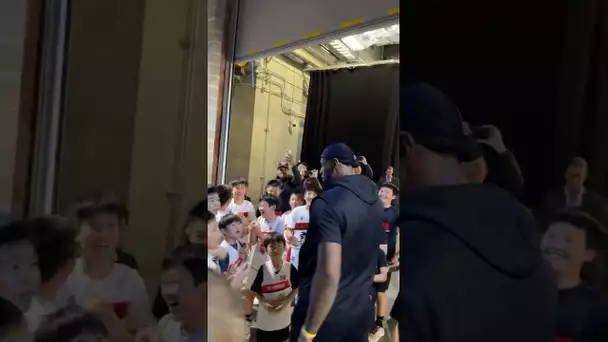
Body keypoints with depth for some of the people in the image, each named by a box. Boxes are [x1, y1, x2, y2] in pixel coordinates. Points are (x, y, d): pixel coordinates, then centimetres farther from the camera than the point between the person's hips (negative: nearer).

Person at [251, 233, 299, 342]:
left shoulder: (290, 268, -11)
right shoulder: (262, 269, -14)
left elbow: (296, 288, -1)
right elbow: (255, 290, -5)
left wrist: (287, 300, -15)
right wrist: (264, 302, -20)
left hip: (284, 317, 1)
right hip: (265, 318, -1)